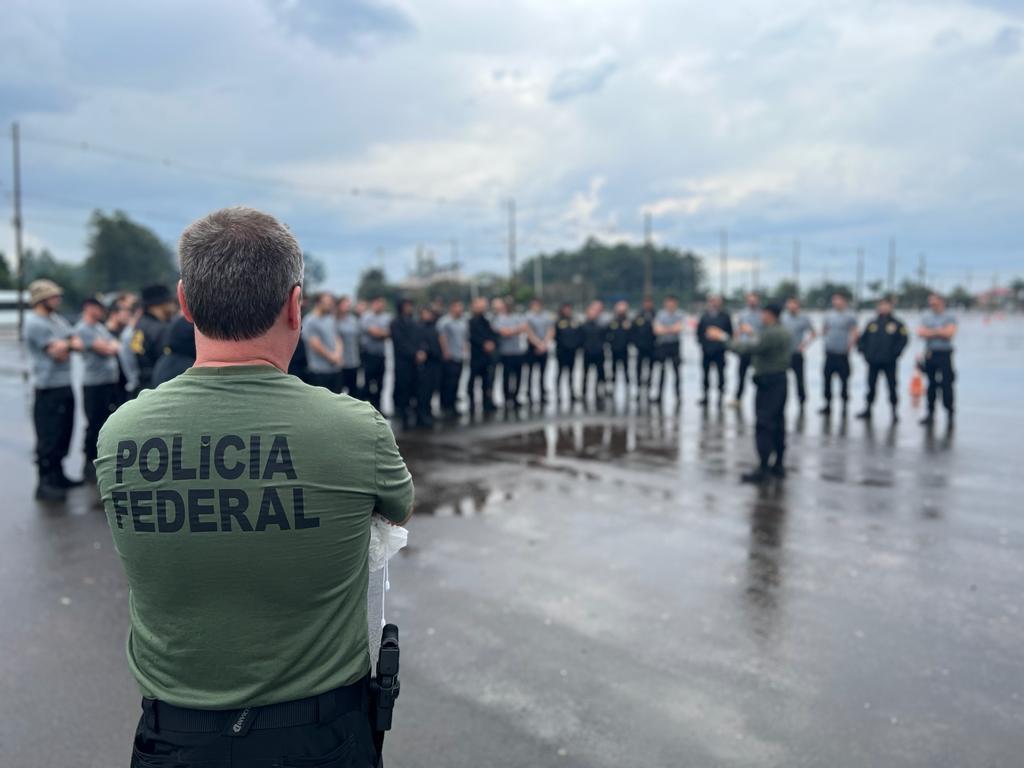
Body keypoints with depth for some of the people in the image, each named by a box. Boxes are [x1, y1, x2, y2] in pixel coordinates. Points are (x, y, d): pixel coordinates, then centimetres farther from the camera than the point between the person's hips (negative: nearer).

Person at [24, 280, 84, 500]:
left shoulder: (57, 319, 16)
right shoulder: (34, 323, -11)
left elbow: (78, 344, 7)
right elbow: (57, 352, -18)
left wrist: (65, 345, -13)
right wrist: (70, 343, 1)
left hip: (65, 386, 9)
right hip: (48, 390, -9)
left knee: (63, 434, 16)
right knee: (49, 438, -6)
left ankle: (58, 476, 28)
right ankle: (45, 484, 0)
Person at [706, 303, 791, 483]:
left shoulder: (770, 333, -18)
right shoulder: (783, 332, 13)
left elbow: (749, 348, -24)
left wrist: (724, 338, -17)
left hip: (768, 382, -10)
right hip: (781, 380, 10)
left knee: (764, 425, -9)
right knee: (778, 424, 14)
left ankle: (763, 468, -9)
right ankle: (778, 465, 21)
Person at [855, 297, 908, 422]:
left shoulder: (897, 324, 0)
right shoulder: (872, 324, 9)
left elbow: (903, 339, -4)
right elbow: (862, 338, 14)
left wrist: (895, 353, -11)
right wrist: (864, 351, 3)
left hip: (889, 362, -3)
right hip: (873, 361, 3)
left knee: (892, 386, 1)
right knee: (871, 386, 10)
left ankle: (895, 411, 9)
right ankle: (868, 409, 19)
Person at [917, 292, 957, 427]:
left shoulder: (950, 317, 0)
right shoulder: (926, 317, 14)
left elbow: (949, 333, -12)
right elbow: (920, 333, 3)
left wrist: (931, 332, -7)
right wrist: (939, 332, -9)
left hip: (944, 354, -4)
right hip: (929, 354, 4)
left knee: (946, 384, -6)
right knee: (931, 384, 8)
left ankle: (950, 413, 2)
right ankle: (930, 413, 14)